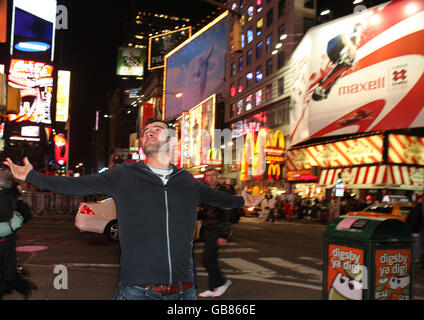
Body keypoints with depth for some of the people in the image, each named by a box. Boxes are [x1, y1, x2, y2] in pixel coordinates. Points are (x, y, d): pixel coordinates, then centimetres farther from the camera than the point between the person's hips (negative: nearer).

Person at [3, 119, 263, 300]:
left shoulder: (187, 180, 11)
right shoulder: (125, 175, 3)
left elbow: (215, 196, 29)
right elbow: (77, 185, 6)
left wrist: (240, 201, 22)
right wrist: (31, 176, 7)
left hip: (183, 291, 2)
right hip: (136, 290, -2)